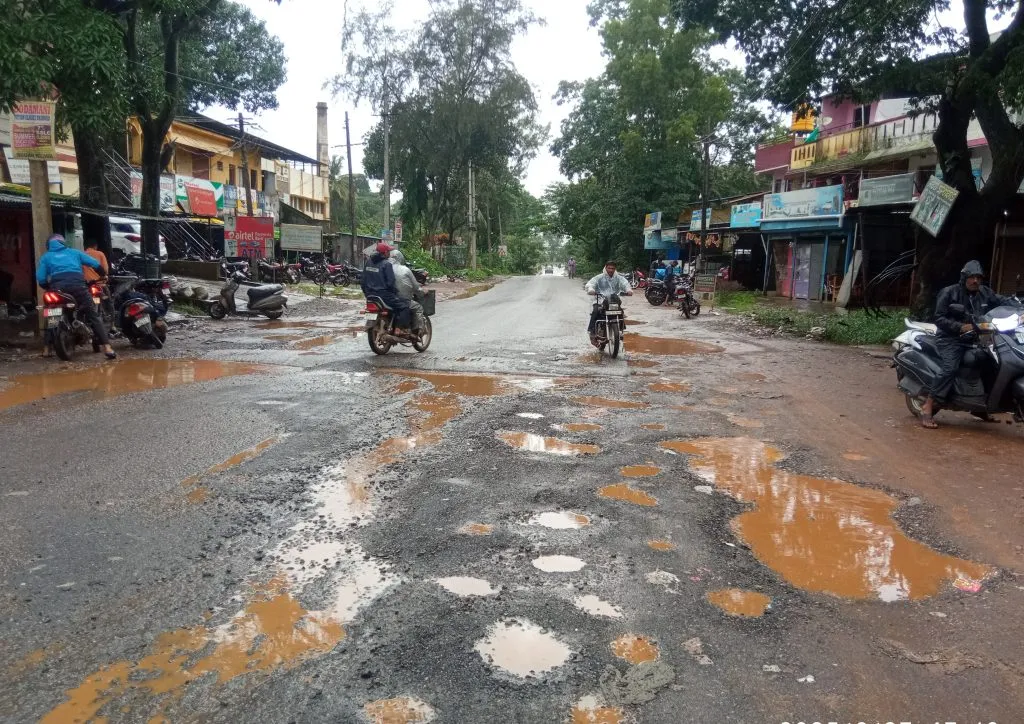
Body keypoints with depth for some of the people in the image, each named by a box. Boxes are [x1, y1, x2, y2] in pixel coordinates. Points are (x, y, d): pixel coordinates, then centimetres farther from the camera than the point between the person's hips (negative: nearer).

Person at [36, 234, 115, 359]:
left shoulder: (45, 257, 24)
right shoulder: (74, 252, 26)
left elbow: (40, 278, 12)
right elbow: (95, 263, 18)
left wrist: (49, 287, 30)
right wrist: (104, 275, 34)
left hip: (58, 287, 1)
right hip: (77, 284, 0)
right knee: (93, 315, -3)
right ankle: (107, 347, -16)